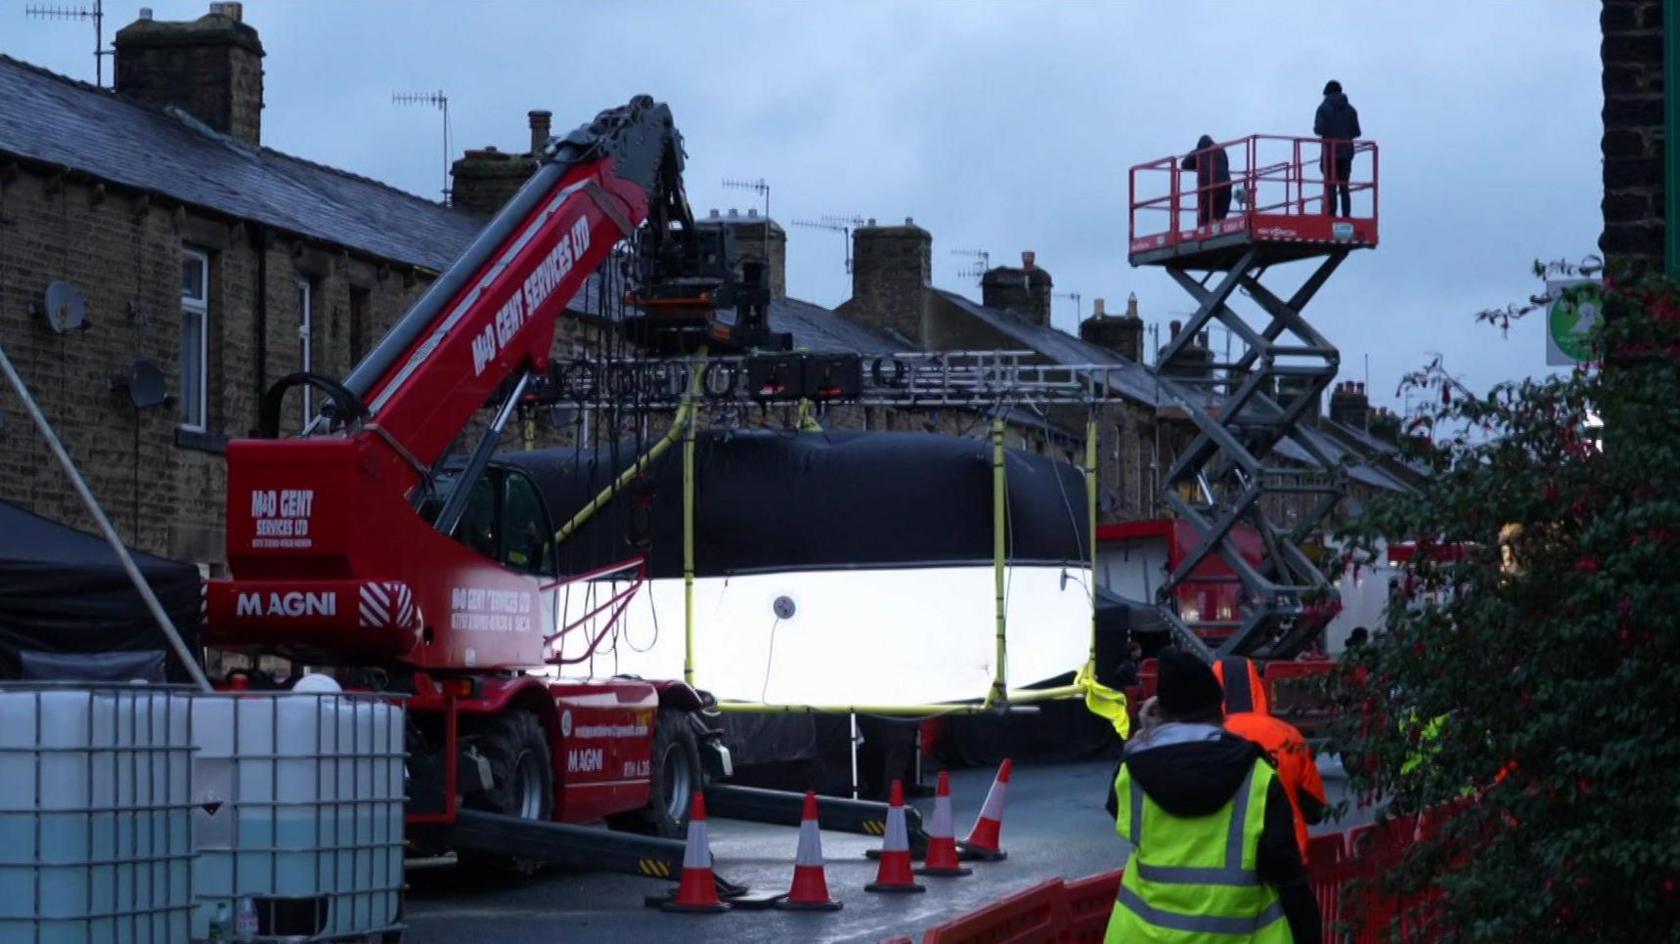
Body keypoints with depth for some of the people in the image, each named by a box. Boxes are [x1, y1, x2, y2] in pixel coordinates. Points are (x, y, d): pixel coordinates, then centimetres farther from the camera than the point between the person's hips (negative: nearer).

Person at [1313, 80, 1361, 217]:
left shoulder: (1324, 108, -5)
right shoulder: (1350, 109, 7)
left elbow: (1319, 130, -13)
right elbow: (1356, 132, 5)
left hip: (1330, 151, -4)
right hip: (1346, 151, 4)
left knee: (1330, 187, -3)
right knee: (1344, 187, 9)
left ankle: (1331, 215, -11)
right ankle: (1346, 216, 3)